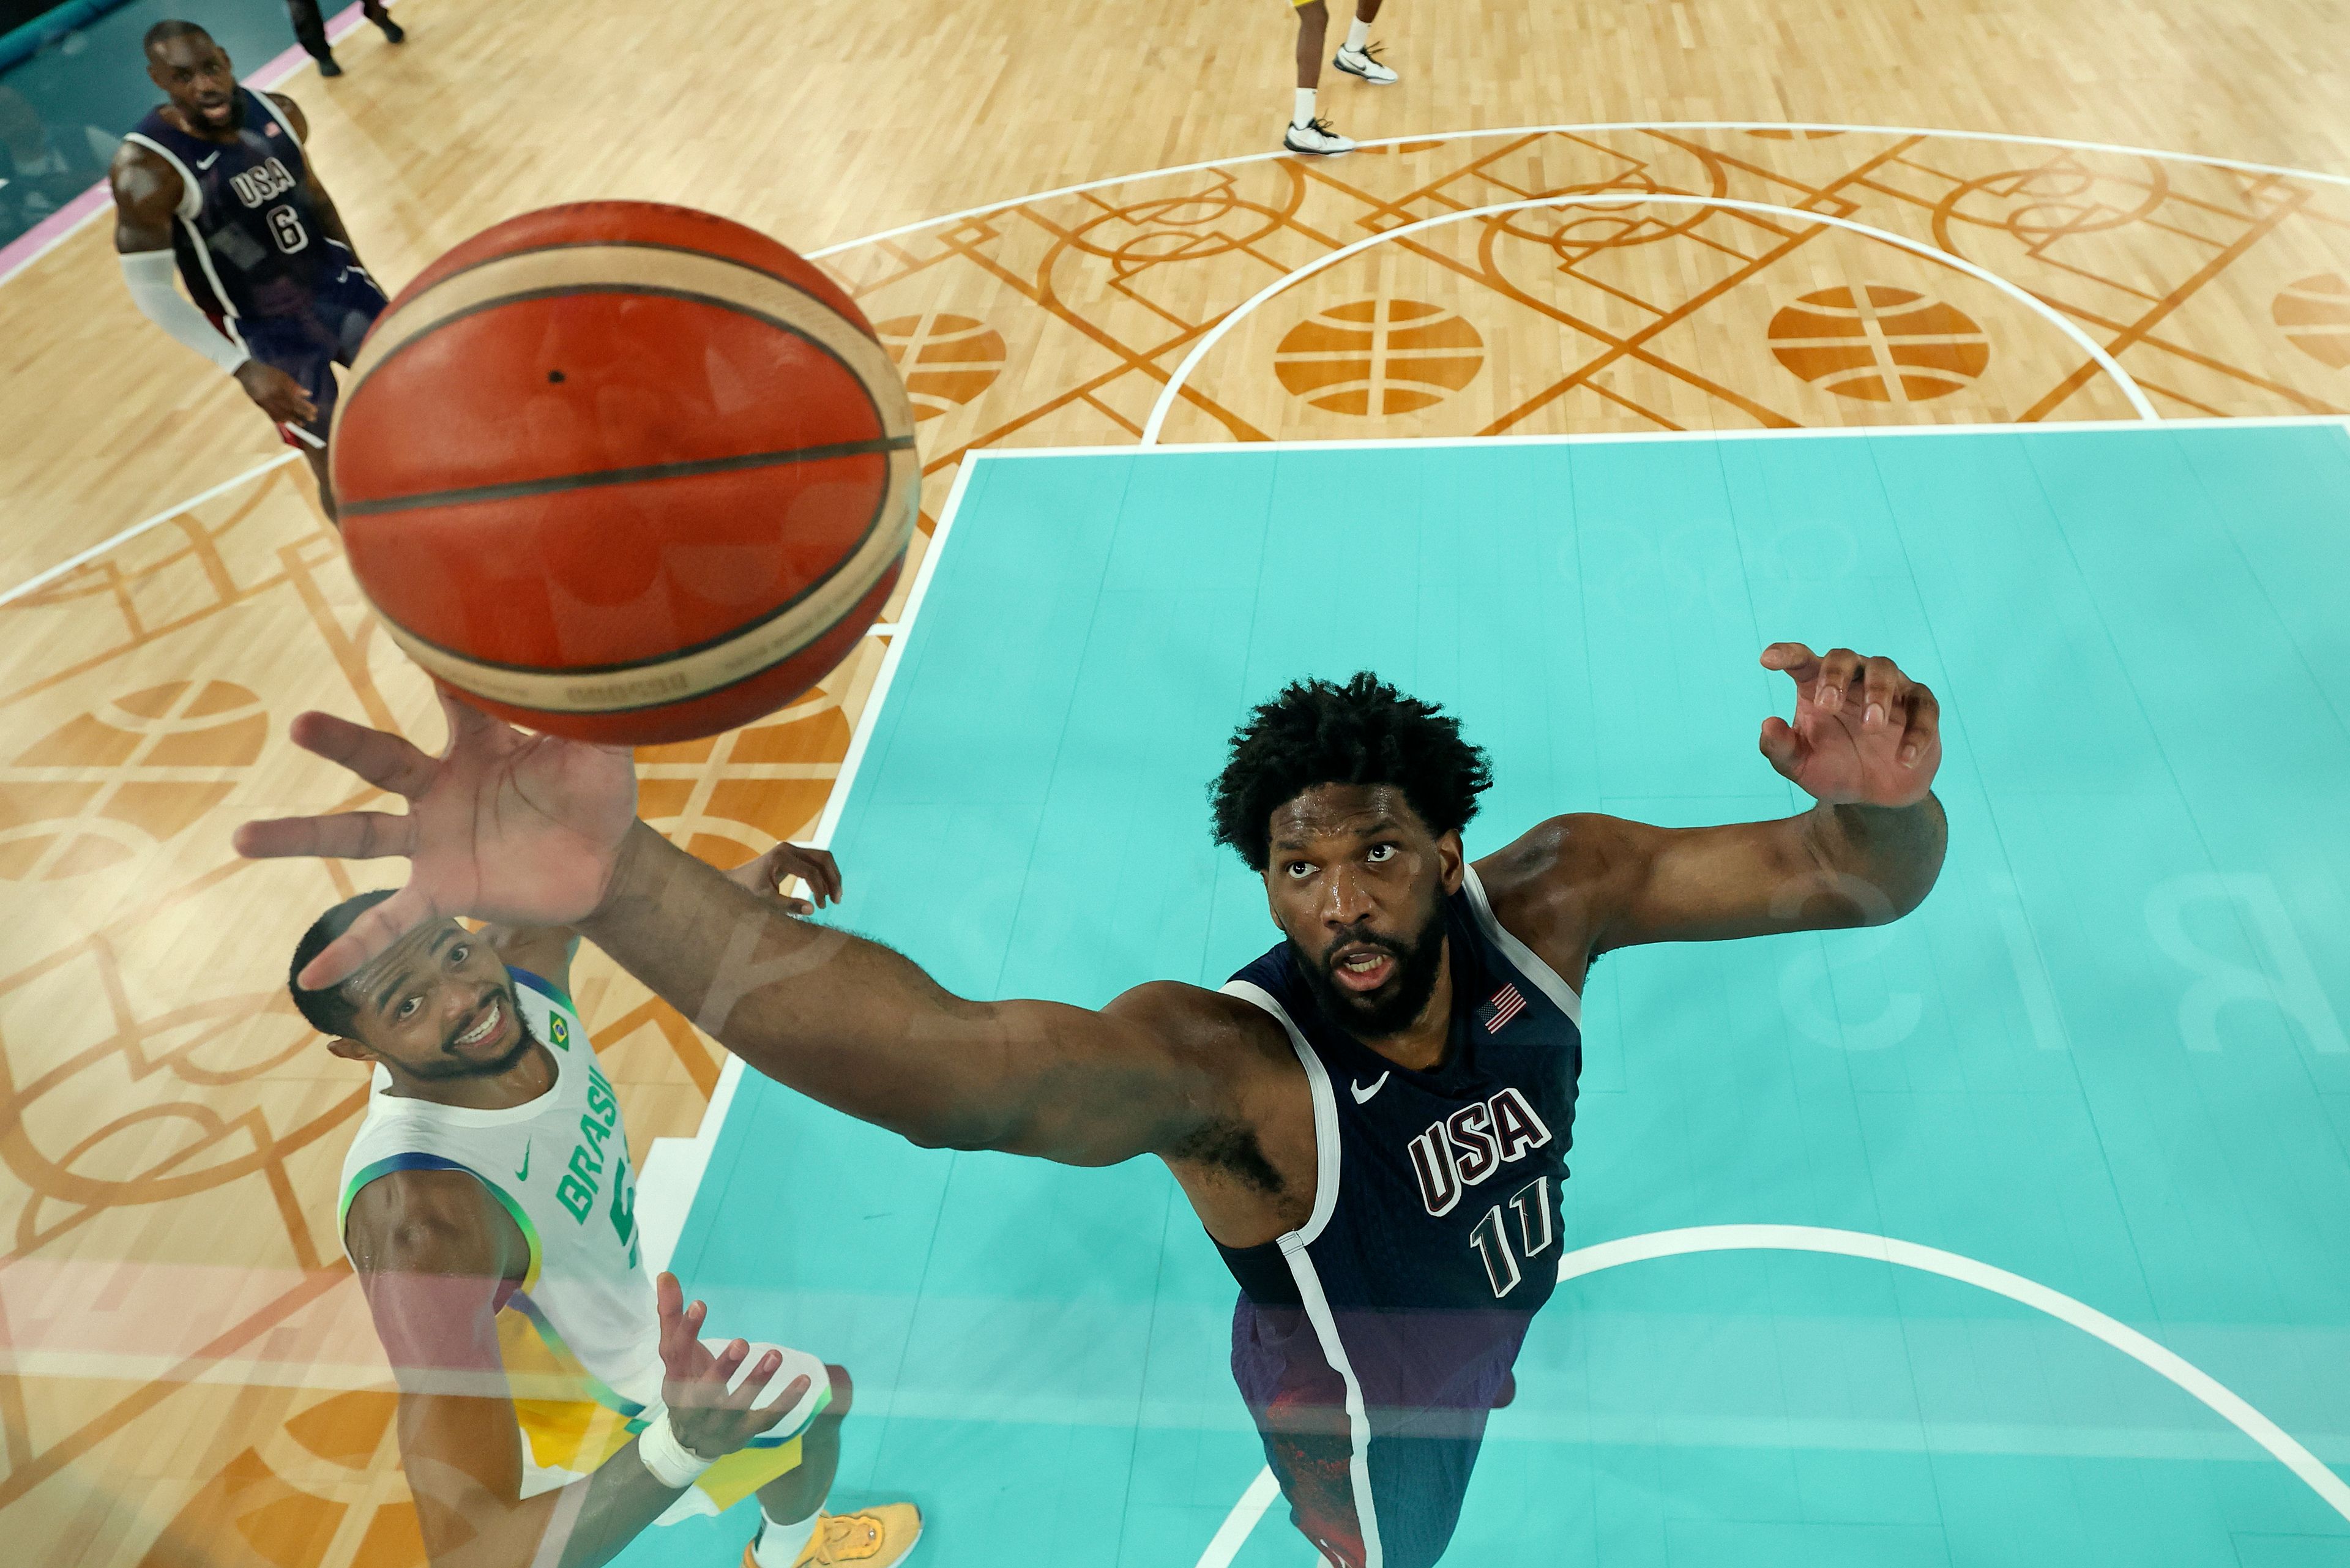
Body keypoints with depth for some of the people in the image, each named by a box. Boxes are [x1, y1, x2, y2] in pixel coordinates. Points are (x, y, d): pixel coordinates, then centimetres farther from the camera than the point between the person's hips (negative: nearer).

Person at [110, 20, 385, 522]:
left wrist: (359, 271, 17)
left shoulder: (278, 112, -7)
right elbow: (150, 288, -21)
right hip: (264, 328, -5)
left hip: (336, 281, 5)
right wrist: (244, 368, -29)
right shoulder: (147, 168, -24)